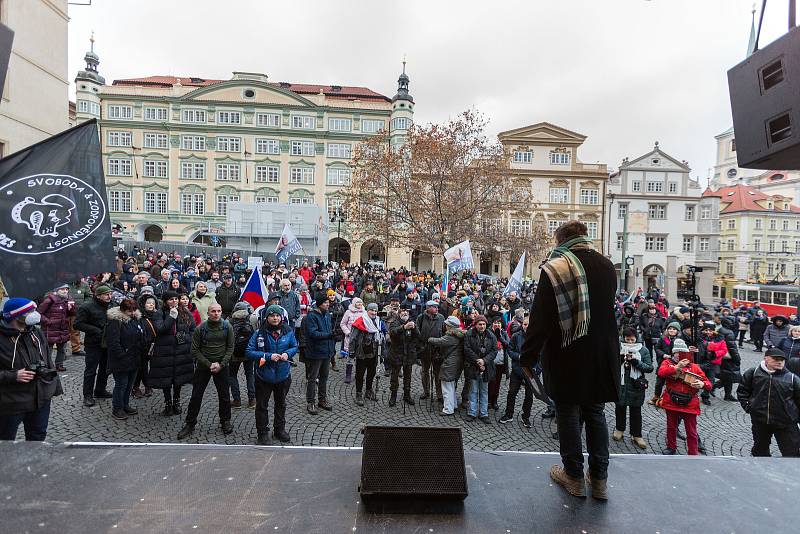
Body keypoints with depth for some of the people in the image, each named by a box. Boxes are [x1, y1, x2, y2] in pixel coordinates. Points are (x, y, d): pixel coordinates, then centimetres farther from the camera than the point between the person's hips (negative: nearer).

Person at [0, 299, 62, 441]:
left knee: (38, 436, 19)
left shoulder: (36, 333, 4)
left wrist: (56, 386, 12)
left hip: (42, 398, 5)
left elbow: (48, 361, 11)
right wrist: (13, 376, -24)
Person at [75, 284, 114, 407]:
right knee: (91, 370, 0)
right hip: (93, 344, -6)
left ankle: (100, 390, 31)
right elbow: (78, 324, -14)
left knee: (105, 368, 16)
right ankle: (88, 395, 12)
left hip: (108, 343, 6)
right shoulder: (87, 307, -11)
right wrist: (96, 330, -21)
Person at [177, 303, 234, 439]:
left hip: (222, 365, 1)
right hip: (203, 365, 0)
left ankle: (225, 421, 25)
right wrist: (209, 364, -13)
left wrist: (221, 364, -12)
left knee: (224, 395, 8)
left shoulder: (227, 326, -6)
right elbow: (195, 350, -6)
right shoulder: (200, 328, -10)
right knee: (196, 396, 6)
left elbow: (230, 348, -2)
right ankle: (190, 424, 21)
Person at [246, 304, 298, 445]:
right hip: (264, 376, -3)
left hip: (283, 375, 3)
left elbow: (295, 346, 6)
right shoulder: (259, 333, -16)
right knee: (262, 406, 8)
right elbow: (249, 352, -17)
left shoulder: (288, 331, -7)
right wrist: (268, 356, -25)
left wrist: (288, 353, -15)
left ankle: (280, 429, 40)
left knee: (281, 404, 21)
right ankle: (263, 433, 25)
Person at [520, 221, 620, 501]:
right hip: (602, 355, 5)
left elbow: (540, 319, -15)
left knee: (568, 414, 10)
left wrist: (528, 357, -8)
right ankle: (599, 479, 25)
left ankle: (574, 476, 22)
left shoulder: (554, 268, -15)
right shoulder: (606, 265, 3)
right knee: (595, 413, 17)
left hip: (567, 356, -5)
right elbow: (607, 308, 15)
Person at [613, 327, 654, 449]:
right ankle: (619, 429, 34)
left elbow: (650, 368, -5)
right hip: (620, 384, 1)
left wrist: (636, 362, -19)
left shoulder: (643, 350, -2)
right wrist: (620, 358, -18)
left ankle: (636, 435, 21)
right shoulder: (619, 348, -2)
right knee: (620, 407, 14)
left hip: (636, 386, -1)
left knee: (636, 411, 8)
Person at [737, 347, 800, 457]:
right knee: (760, 450, 20)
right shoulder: (753, 373, -3)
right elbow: (742, 391, 8)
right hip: (760, 421, 1)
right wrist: (747, 406, 0)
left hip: (786, 424, -1)